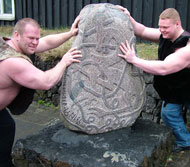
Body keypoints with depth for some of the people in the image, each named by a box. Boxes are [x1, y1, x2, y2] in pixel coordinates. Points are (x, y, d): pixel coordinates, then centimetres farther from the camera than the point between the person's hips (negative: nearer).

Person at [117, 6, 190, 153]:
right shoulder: (165, 35, -13)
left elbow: (163, 68, -47)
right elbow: (143, 31, -8)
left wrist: (134, 60, -47)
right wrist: (129, 19, -26)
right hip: (172, 90, 7)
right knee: (168, 114, 11)